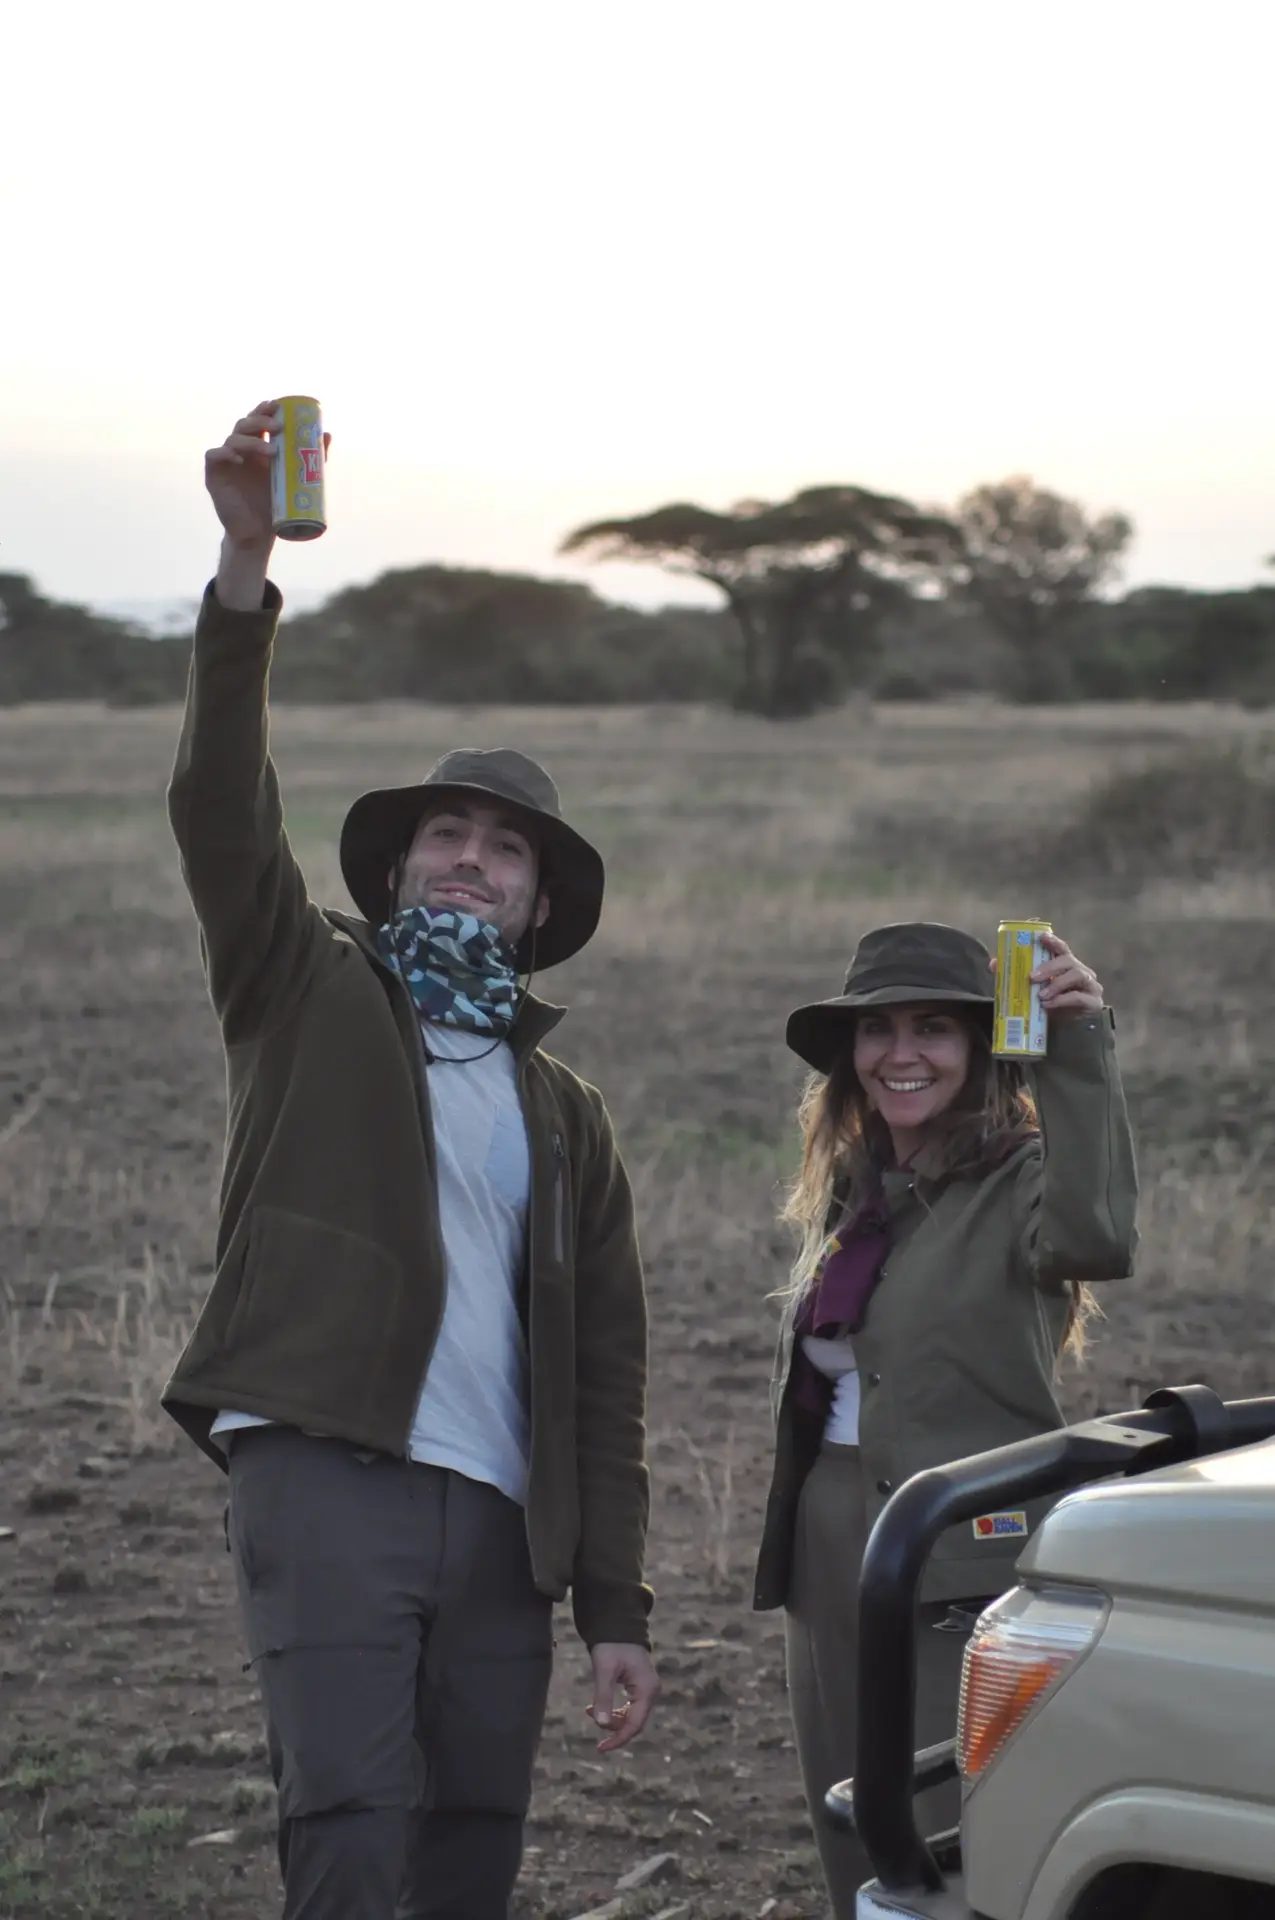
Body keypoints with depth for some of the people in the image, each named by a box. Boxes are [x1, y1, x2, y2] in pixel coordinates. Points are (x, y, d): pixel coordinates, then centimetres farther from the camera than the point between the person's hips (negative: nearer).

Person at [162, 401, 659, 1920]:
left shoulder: (564, 1115, 20)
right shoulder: (309, 994, 11)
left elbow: (604, 1376, 16)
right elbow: (220, 813, -7)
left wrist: (616, 1608, 8)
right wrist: (244, 567, -19)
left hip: (499, 1515, 4)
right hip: (325, 1471, -4)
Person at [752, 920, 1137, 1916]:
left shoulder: (1018, 1187, -8)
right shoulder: (853, 1200, 15)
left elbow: (1097, 1237, -32)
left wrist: (1080, 1052, -39)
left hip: (967, 1581, -8)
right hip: (833, 1573, 8)